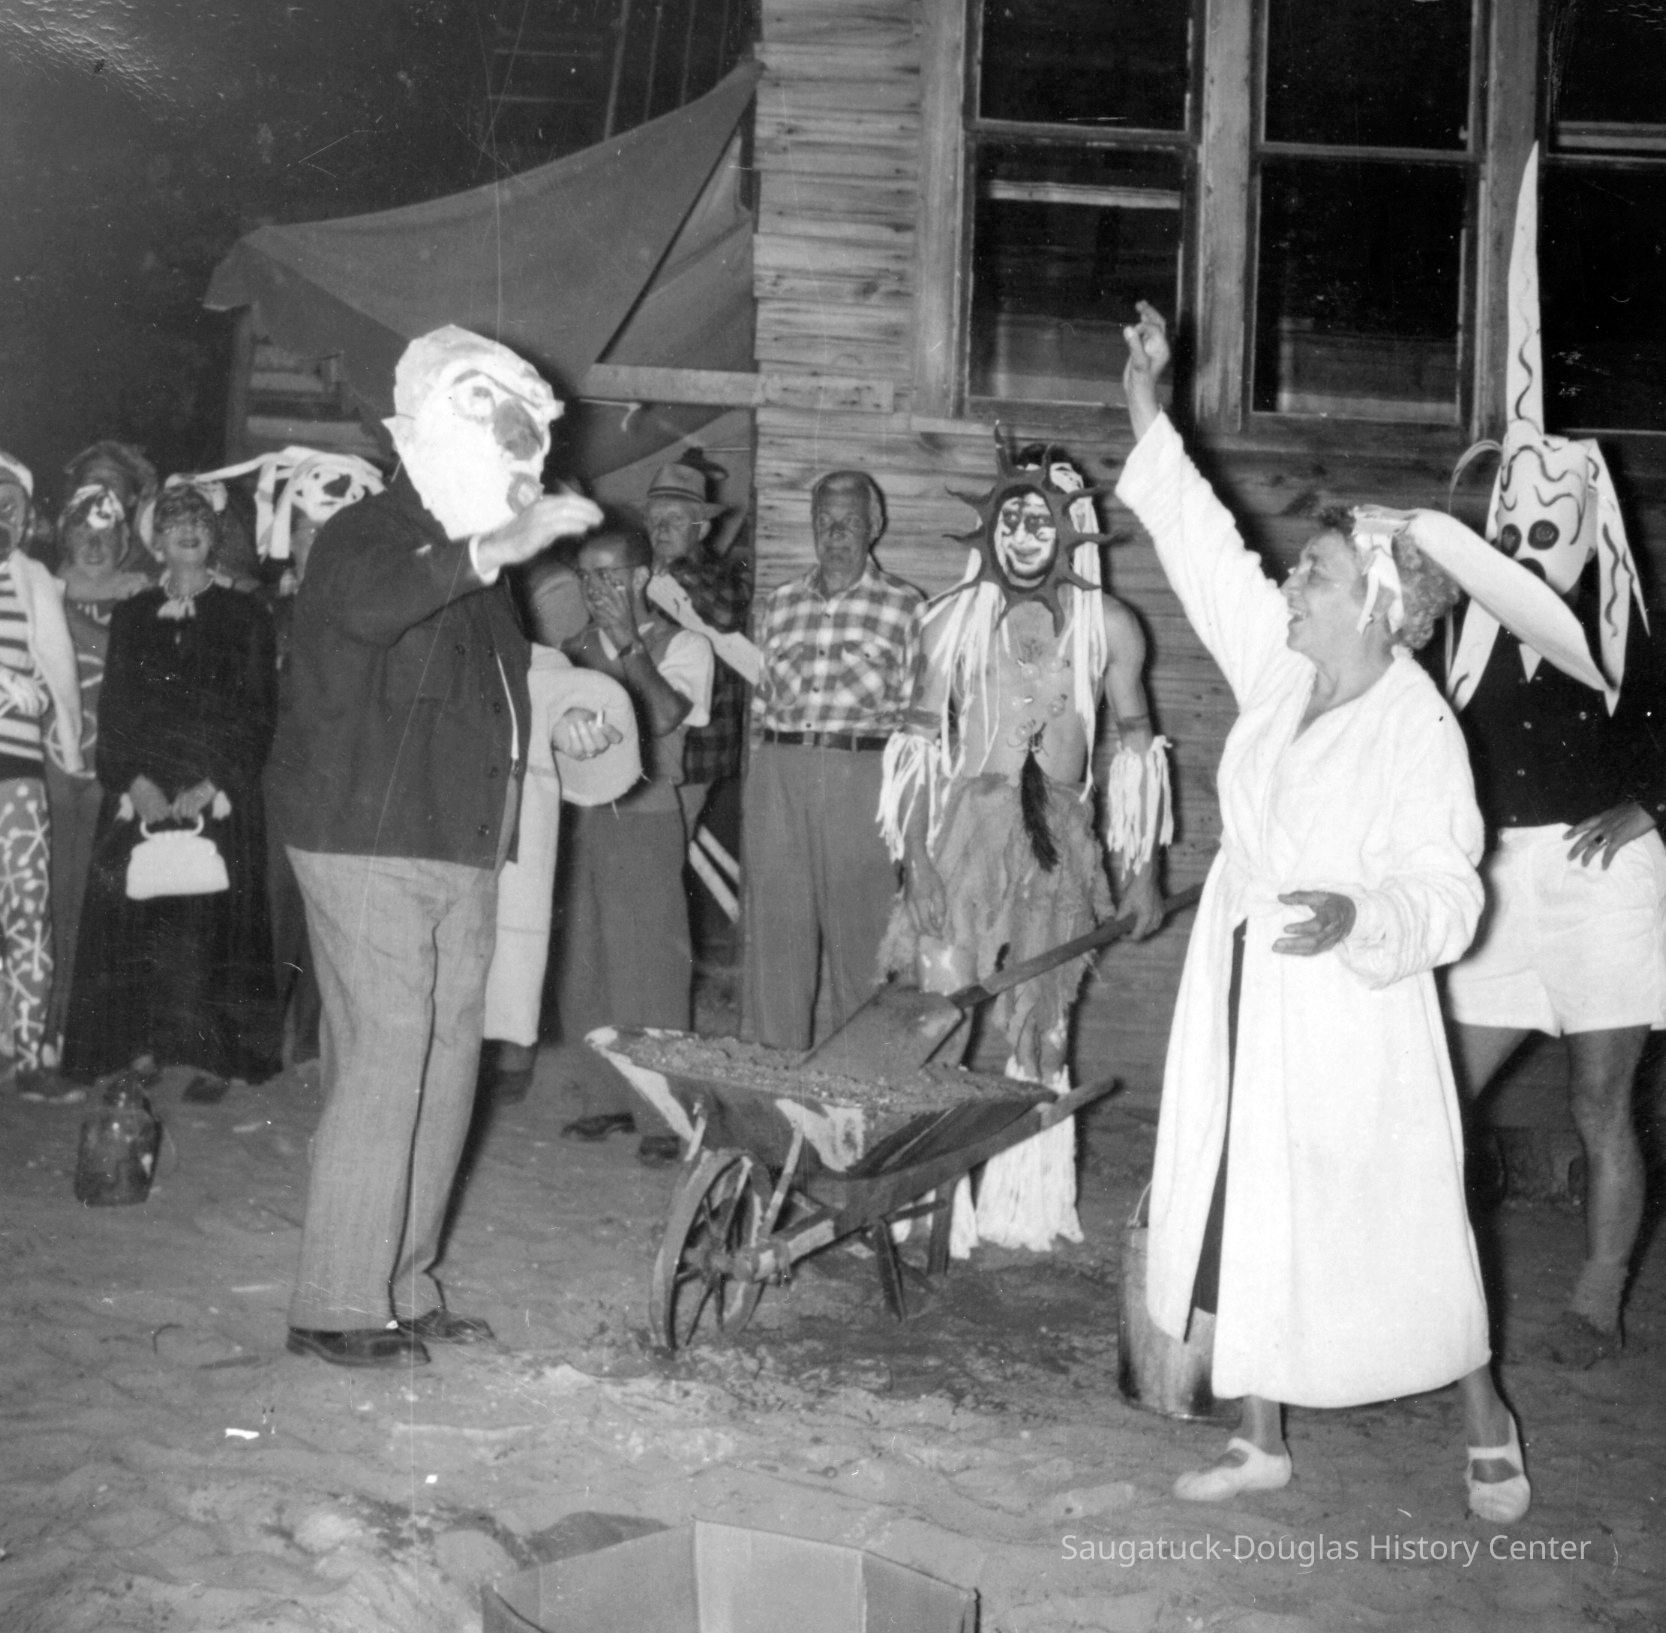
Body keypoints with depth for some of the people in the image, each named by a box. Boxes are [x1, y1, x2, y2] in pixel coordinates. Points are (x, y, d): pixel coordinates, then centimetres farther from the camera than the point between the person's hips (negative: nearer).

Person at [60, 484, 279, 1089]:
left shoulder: (245, 616, 7)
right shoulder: (131, 616, 15)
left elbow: (258, 714, 1)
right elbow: (113, 708, 9)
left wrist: (213, 785, -11)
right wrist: (135, 782, -7)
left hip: (219, 796, -2)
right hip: (140, 796, 2)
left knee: (212, 922, -6)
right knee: (137, 924, -3)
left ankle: (210, 1056, -1)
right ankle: (141, 1048, 3)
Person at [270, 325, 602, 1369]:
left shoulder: (473, 558, 20)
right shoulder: (365, 536, -8)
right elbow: (366, 608, -33)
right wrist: (497, 550, -36)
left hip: (460, 851, 9)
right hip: (370, 842, -9)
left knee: (445, 1068, 9)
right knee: (382, 1066, -11)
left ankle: (403, 1285, 18)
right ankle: (337, 1308, -4)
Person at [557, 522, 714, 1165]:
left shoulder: (682, 646, 1)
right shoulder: (577, 647, 14)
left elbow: (666, 714, -17)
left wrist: (629, 643, -13)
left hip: (645, 817, -5)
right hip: (581, 815, 5)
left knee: (652, 964, -6)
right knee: (584, 963, 5)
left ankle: (662, 1117, -1)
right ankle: (605, 1098, 17)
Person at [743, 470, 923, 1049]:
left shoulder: (905, 607, 4)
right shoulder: (779, 604, 14)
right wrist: (751, 795, 13)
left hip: (863, 778, -3)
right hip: (778, 773, 3)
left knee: (860, 935, 0)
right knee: (774, 933, 5)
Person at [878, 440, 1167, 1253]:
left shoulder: (1108, 625, 4)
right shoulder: (951, 619, 4)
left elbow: (1133, 746, 7)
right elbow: (921, 742, 6)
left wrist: (1141, 870, 5)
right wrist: (913, 854, -2)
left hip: (1059, 844, 1)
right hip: (964, 833, -1)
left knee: (1038, 1020, 8)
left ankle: (1026, 1202, 17)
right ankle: (942, 1197, 2)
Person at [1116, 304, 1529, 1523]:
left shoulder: (1420, 728, -16)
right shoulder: (1282, 669, 2)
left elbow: (1448, 895, -17)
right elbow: (1208, 551, 8)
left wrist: (1358, 915, -36)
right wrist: (1148, 419, 7)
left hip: (1348, 1011, -7)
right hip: (1244, 997, 7)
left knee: (1394, 1228, 5)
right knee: (1247, 1218, 11)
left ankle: (1487, 1423, 28)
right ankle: (1263, 1440, 25)